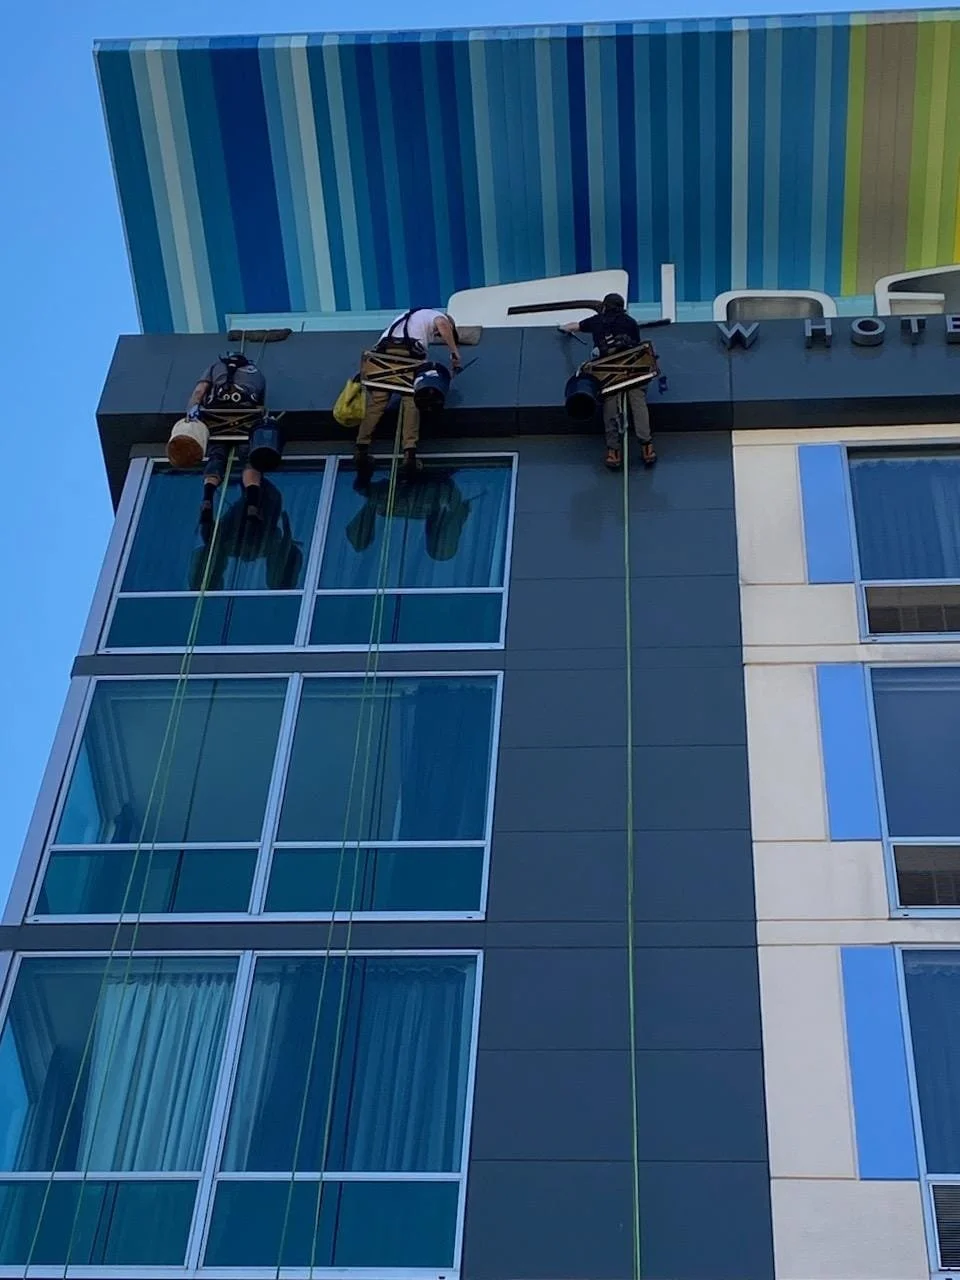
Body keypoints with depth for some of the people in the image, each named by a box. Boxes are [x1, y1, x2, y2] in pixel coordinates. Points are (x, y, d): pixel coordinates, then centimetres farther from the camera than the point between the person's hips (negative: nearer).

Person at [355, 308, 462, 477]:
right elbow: (442, 324, -4)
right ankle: (409, 454, -17)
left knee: (376, 402, 0)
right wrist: (454, 352, -1)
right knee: (411, 402, -4)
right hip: (409, 352, -5)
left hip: (383, 351, 5)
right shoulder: (437, 316, 21)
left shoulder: (407, 317, 42)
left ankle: (362, 449, -13)